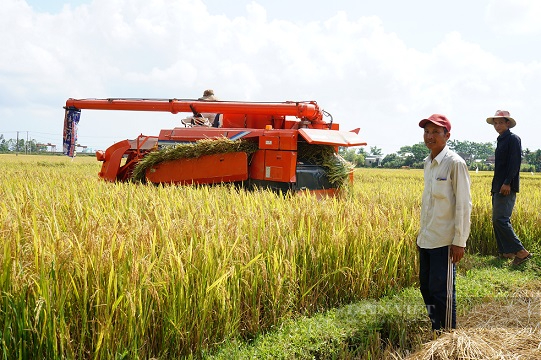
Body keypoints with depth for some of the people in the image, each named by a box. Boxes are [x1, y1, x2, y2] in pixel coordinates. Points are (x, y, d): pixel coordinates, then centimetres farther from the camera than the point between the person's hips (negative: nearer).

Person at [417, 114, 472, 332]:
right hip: (426, 239, 8)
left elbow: (463, 204, -13)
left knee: (441, 291, -2)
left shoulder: (455, 163, -12)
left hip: (444, 241, -8)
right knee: (426, 288, 13)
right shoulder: (427, 162, 11)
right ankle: (435, 329, 26)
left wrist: (460, 241, -14)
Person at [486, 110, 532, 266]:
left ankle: (521, 252, -14)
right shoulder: (501, 141, 19)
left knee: (500, 219, -17)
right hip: (498, 188, 10)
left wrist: (507, 183, -23)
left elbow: (515, 162, -16)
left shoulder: (513, 139, -7)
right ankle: (505, 252, 14)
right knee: (497, 220, 8)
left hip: (507, 187, -10)